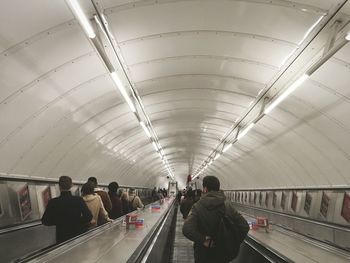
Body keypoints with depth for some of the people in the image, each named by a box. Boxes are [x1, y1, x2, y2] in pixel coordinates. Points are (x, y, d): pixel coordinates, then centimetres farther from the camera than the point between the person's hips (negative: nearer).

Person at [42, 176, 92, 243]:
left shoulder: (53, 202, -12)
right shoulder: (79, 200, -11)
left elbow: (45, 221, -4)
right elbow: (89, 217, -16)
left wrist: (58, 221, 9)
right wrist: (78, 222, 1)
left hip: (62, 237, 0)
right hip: (78, 235, 0)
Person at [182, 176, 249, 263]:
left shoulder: (197, 207, -15)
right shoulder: (228, 206, -9)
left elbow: (186, 229, -29)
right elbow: (244, 227, -10)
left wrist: (203, 240, -19)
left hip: (203, 253, -2)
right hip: (222, 253, 2)